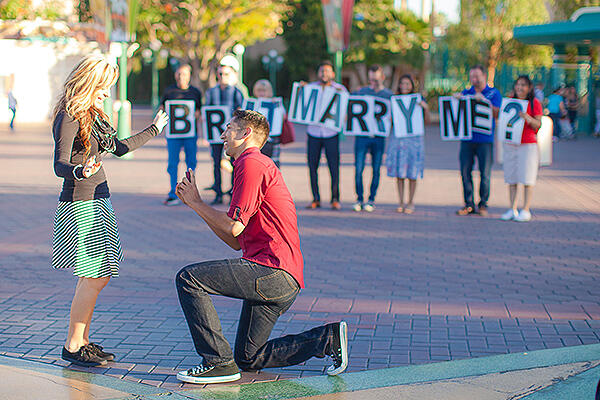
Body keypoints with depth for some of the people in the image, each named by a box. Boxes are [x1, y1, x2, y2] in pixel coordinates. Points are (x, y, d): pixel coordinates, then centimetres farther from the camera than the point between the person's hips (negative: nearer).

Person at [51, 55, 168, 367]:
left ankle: (82, 341, 17)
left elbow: (119, 148, 27)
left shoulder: (93, 115, 15)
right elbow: (59, 165, -23)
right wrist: (81, 172, -45)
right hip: (80, 204, -9)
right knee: (94, 278, -9)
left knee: (94, 277, 9)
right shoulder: (69, 119, -14)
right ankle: (72, 345, 1)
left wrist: (154, 130, 38)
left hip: (97, 202, 9)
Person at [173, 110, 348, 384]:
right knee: (248, 359, 14)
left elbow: (233, 227, -14)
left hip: (273, 270, -10)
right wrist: (194, 203, 20)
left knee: (188, 279, -14)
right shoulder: (257, 165, 26)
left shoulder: (251, 163, -7)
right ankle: (328, 339, 14)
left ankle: (219, 362, -13)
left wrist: (196, 203, 0)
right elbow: (236, 242, 23)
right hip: (281, 282, 10)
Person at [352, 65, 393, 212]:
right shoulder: (360, 92, 8)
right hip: (362, 135, 0)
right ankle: (359, 199, 9)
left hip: (379, 137, 0)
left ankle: (371, 200, 13)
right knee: (358, 169, -3)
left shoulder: (389, 95, 6)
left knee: (376, 170, 3)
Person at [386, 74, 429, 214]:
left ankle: (410, 202, 11)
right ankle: (401, 202, 12)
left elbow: (427, 119, -1)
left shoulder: (418, 99, 2)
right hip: (398, 138, 2)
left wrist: (425, 107, -19)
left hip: (414, 138, -2)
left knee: (412, 172, 1)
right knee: (399, 171, 3)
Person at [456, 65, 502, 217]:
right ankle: (469, 204, 10)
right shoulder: (466, 93, 14)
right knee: (465, 172, 1)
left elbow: (496, 113, -5)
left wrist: (483, 100, -16)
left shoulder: (494, 93, 6)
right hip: (467, 138, 3)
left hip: (485, 139, -3)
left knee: (485, 174, -2)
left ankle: (483, 204, 8)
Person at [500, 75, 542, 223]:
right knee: (511, 177, 5)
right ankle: (512, 209, 11)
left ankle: (526, 210, 0)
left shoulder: (534, 103, -2)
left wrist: (527, 118, -26)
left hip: (528, 144, -5)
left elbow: (538, 125, -8)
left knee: (526, 178, -4)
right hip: (510, 143, 5)